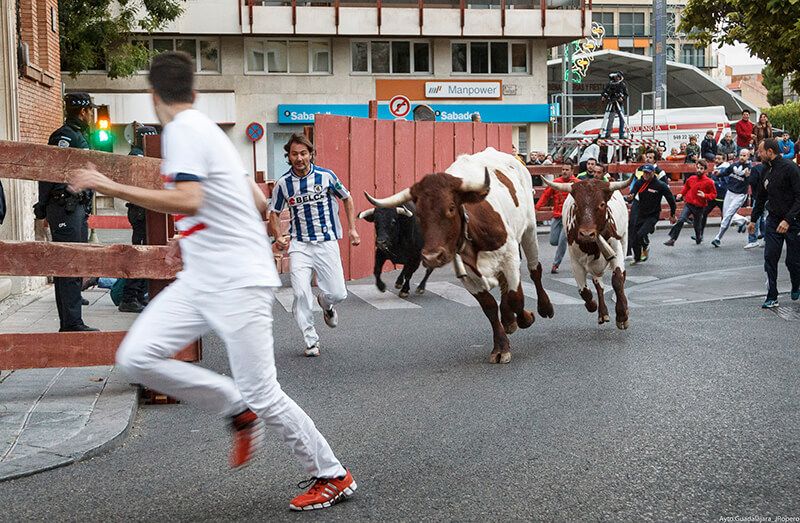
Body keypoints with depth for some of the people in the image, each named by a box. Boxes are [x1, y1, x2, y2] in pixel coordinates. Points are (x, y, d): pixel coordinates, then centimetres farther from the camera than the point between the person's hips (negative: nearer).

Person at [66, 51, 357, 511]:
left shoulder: (183, 129, -9)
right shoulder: (207, 129, 17)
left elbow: (188, 201, -25)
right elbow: (260, 202, 20)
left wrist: (112, 188, -21)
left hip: (237, 283, -9)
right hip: (200, 280, 9)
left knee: (262, 395, -7)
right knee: (137, 358, -1)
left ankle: (334, 477, 11)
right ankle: (239, 410, 10)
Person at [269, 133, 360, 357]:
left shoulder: (326, 176, -4)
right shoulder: (283, 183, -2)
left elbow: (346, 198, 11)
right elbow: (274, 213, 11)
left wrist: (352, 229, 5)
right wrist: (278, 237, -5)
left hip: (327, 242, 0)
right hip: (300, 245, 0)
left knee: (337, 293, -3)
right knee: (301, 294, -14)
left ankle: (325, 304, 35)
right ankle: (311, 341, 1)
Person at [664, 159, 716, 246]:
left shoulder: (709, 182, -8)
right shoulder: (691, 179, 1)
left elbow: (714, 194, -2)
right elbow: (686, 188, 19)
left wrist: (705, 196, -19)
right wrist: (681, 194, 3)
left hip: (700, 207, -1)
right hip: (689, 204, 1)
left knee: (697, 225, 14)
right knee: (680, 220, -17)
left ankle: (699, 238, 44)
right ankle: (672, 239, -17)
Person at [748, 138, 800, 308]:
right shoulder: (766, 172, 9)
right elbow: (761, 198, 22)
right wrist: (753, 219, 23)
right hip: (773, 221, 6)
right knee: (770, 258, -4)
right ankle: (772, 298, 0)